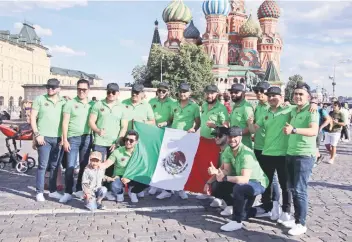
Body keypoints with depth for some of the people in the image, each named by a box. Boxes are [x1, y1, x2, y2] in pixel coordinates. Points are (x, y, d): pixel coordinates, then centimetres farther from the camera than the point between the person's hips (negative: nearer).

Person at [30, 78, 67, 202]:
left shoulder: (63, 102, 9)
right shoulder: (40, 99, 2)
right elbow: (32, 117, -1)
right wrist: (37, 134, -9)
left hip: (58, 138, 3)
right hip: (44, 137, -3)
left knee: (55, 166, 10)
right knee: (43, 165, -4)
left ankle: (53, 190, 19)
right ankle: (39, 192, 4)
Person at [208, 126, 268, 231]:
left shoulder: (246, 153, -28)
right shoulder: (228, 150, -6)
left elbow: (245, 179, -34)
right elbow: (227, 171, -6)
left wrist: (225, 178, -39)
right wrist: (216, 171, -26)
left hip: (258, 183, -8)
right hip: (242, 181, 8)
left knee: (238, 188, -34)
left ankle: (237, 221, -17)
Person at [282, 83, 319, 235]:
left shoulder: (311, 111, -11)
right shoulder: (293, 111, 12)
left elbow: (314, 131, -30)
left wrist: (294, 130, -42)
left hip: (304, 155, -7)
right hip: (290, 153, 7)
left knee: (300, 190, -5)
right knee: (292, 188, 11)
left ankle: (301, 224, 4)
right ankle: (297, 218, 22)